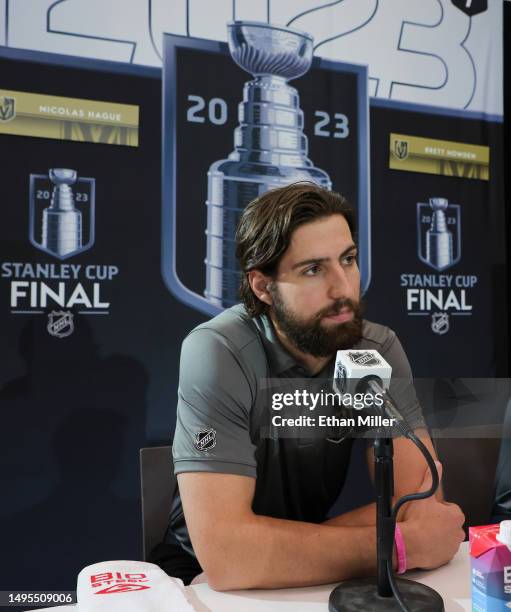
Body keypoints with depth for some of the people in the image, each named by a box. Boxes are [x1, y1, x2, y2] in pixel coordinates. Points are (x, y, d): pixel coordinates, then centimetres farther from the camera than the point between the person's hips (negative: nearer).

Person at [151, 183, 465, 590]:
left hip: (314, 574, 5)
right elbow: (224, 554, -31)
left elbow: (419, 500, -17)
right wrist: (407, 544, -26)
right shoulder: (216, 353, -24)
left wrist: (273, 551, -23)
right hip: (204, 575, -5)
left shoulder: (379, 349, -12)